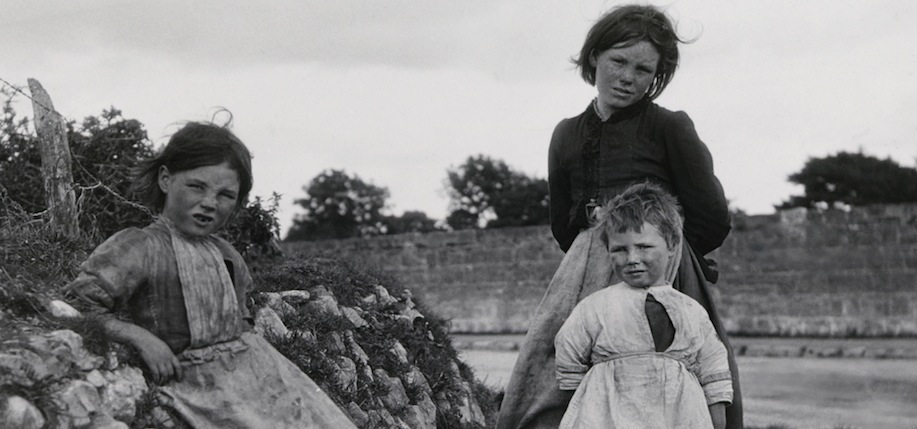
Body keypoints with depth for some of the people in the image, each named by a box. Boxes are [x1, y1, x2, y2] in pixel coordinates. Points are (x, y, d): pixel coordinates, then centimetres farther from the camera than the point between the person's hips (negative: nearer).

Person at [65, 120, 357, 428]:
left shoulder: (225, 255, 16)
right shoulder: (138, 246, -7)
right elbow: (76, 306, -12)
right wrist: (141, 337, -18)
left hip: (256, 373, 8)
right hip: (199, 388, -7)